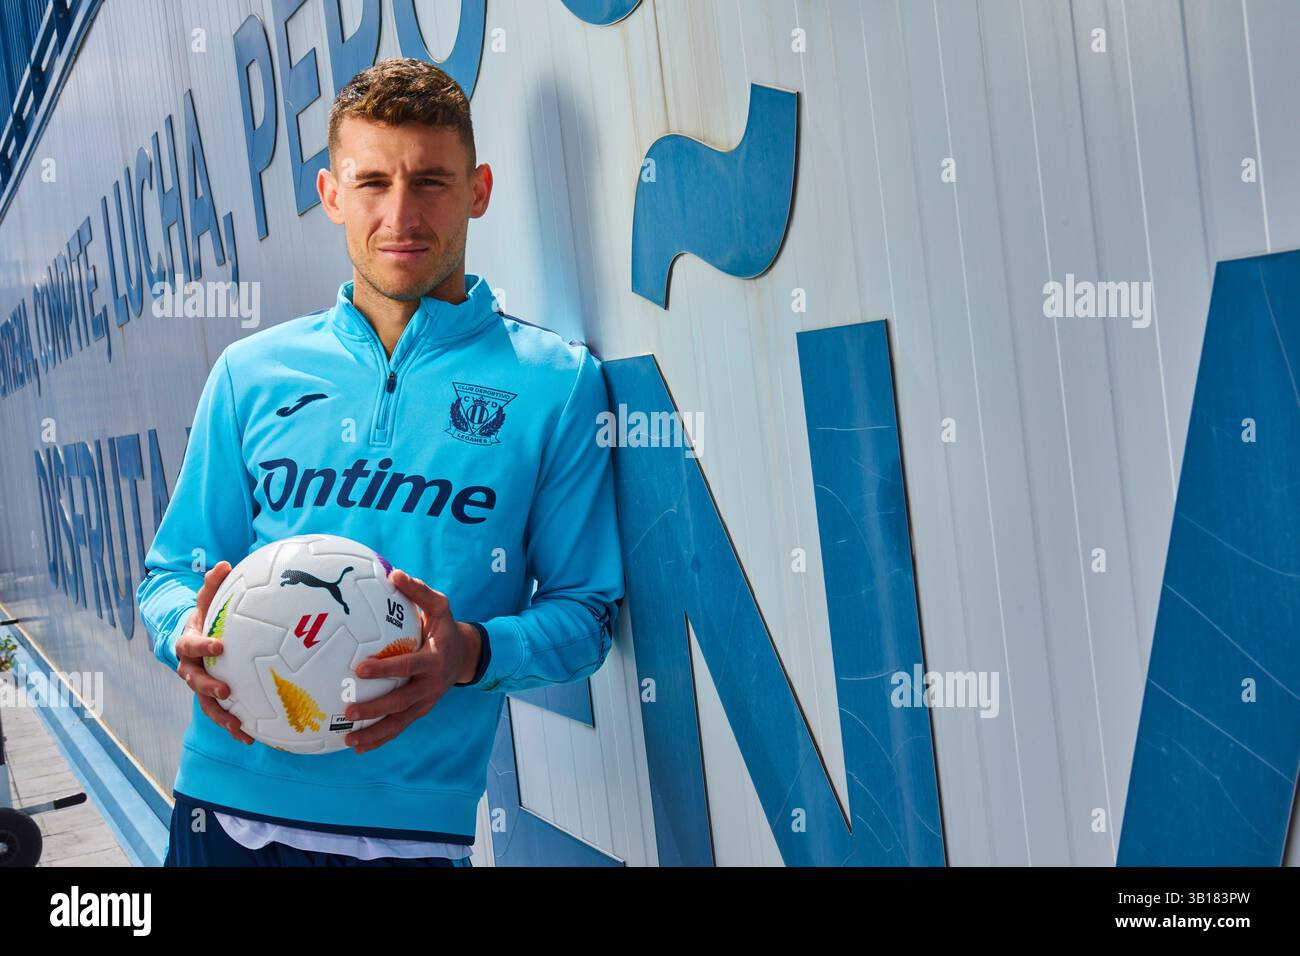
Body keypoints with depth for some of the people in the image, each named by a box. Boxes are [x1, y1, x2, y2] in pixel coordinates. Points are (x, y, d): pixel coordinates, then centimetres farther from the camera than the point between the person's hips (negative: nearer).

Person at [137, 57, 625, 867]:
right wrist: (188, 632, -10)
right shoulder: (253, 373, 7)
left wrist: (472, 653, -20)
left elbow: (586, 610, -2)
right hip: (229, 796, 3)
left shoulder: (556, 382, -2)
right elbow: (172, 571, 11)